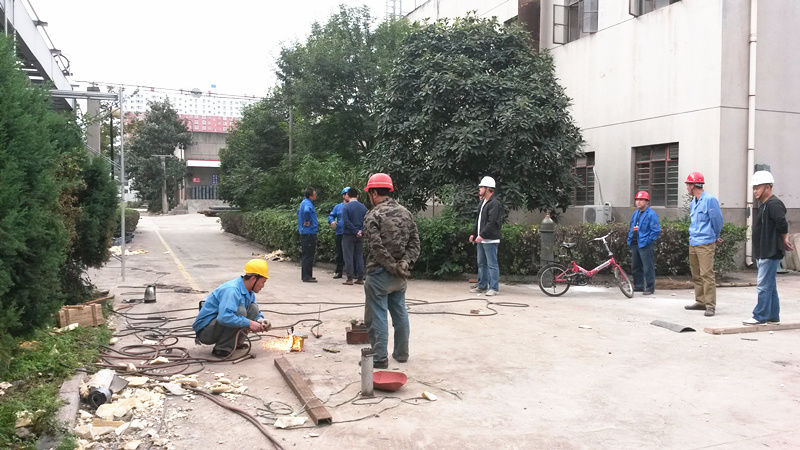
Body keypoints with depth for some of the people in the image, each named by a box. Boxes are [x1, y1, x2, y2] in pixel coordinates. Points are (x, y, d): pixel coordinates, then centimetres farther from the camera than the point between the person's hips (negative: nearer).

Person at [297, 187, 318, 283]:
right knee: (308, 255, -7)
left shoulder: (303, 202, 15)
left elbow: (299, 212, 33)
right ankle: (307, 276, -5)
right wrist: (308, 221, -24)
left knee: (305, 254, 15)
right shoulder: (308, 204, -16)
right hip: (309, 232, -10)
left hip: (304, 232, 10)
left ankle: (305, 275, 23)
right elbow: (306, 211, -38)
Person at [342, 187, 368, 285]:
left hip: (349, 235, -4)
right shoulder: (363, 207, 6)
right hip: (360, 236, 4)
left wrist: (355, 232, -12)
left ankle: (350, 279, 0)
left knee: (349, 257, 1)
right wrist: (361, 231, -5)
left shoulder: (346, 207, -8)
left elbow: (346, 221, -16)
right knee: (359, 256, 10)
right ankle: (360, 278, 11)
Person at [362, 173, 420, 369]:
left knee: (377, 316, 1)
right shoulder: (406, 213, 9)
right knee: (400, 313, 17)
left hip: (379, 273, -7)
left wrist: (393, 266, -14)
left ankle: (379, 358, 4)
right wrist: (404, 262, -7)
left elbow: (377, 247, -20)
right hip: (400, 277, 7)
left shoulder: (373, 215, -11)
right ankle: (401, 353, 26)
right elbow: (415, 243, 3)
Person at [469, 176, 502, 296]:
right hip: (481, 240, 10)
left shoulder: (494, 203, -13)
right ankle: (482, 286, 22)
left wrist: (482, 235, -22)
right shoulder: (482, 202, 18)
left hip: (490, 240, -10)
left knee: (492, 264, -5)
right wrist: (474, 233, 17)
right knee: (482, 264, 14)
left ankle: (494, 288, -2)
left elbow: (491, 222, -20)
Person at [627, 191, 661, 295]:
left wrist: (648, 240, -15)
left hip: (644, 245, -9)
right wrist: (630, 238, 14)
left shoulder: (651, 214, -10)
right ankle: (638, 286, 27)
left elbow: (656, 230, -14)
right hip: (634, 244, 9)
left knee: (648, 268, -5)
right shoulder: (635, 213, 15)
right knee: (635, 267, 16)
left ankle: (650, 288, 2)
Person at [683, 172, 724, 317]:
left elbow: (717, 220, -6)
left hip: (705, 244, -9)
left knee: (707, 275, -11)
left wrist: (715, 237, 9)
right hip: (693, 243, 9)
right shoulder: (693, 202, 15)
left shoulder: (709, 200, -10)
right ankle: (700, 302, 22)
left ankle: (710, 306, -9)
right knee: (696, 275, 13)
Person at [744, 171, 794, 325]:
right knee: (770, 286, 14)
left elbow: (783, 225, -22)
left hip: (770, 253, -10)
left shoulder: (774, 204, -15)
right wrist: (784, 240, 13)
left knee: (764, 285, -7)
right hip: (763, 253, 10)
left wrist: (784, 240, -7)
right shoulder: (763, 205, 16)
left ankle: (760, 316, -3)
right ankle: (773, 317, 21)